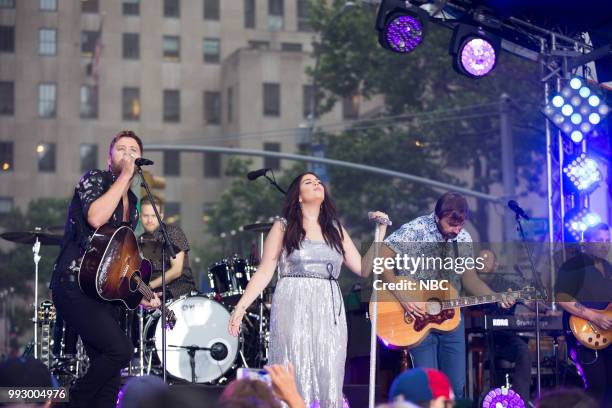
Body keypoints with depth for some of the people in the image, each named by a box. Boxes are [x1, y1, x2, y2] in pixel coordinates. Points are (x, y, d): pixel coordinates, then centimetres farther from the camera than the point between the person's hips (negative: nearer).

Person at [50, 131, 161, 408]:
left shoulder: (132, 204, 19)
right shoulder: (94, 179, -2)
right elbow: (95, 218, -24)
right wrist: (124, 175, -16)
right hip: (74, 284, -8)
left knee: (108, 373, 4)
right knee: (120, 350, -20)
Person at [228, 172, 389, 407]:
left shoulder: (335, 229, 16)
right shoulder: (283, 227, 7)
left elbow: (363, 269, 10)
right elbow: (265, 272, 1)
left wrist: (381, 230, 8)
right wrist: (241, 306, -9)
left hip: (330, 311, 3)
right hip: (293, 309, -3)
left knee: (329, 385, -3)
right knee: (294, 381, -7)